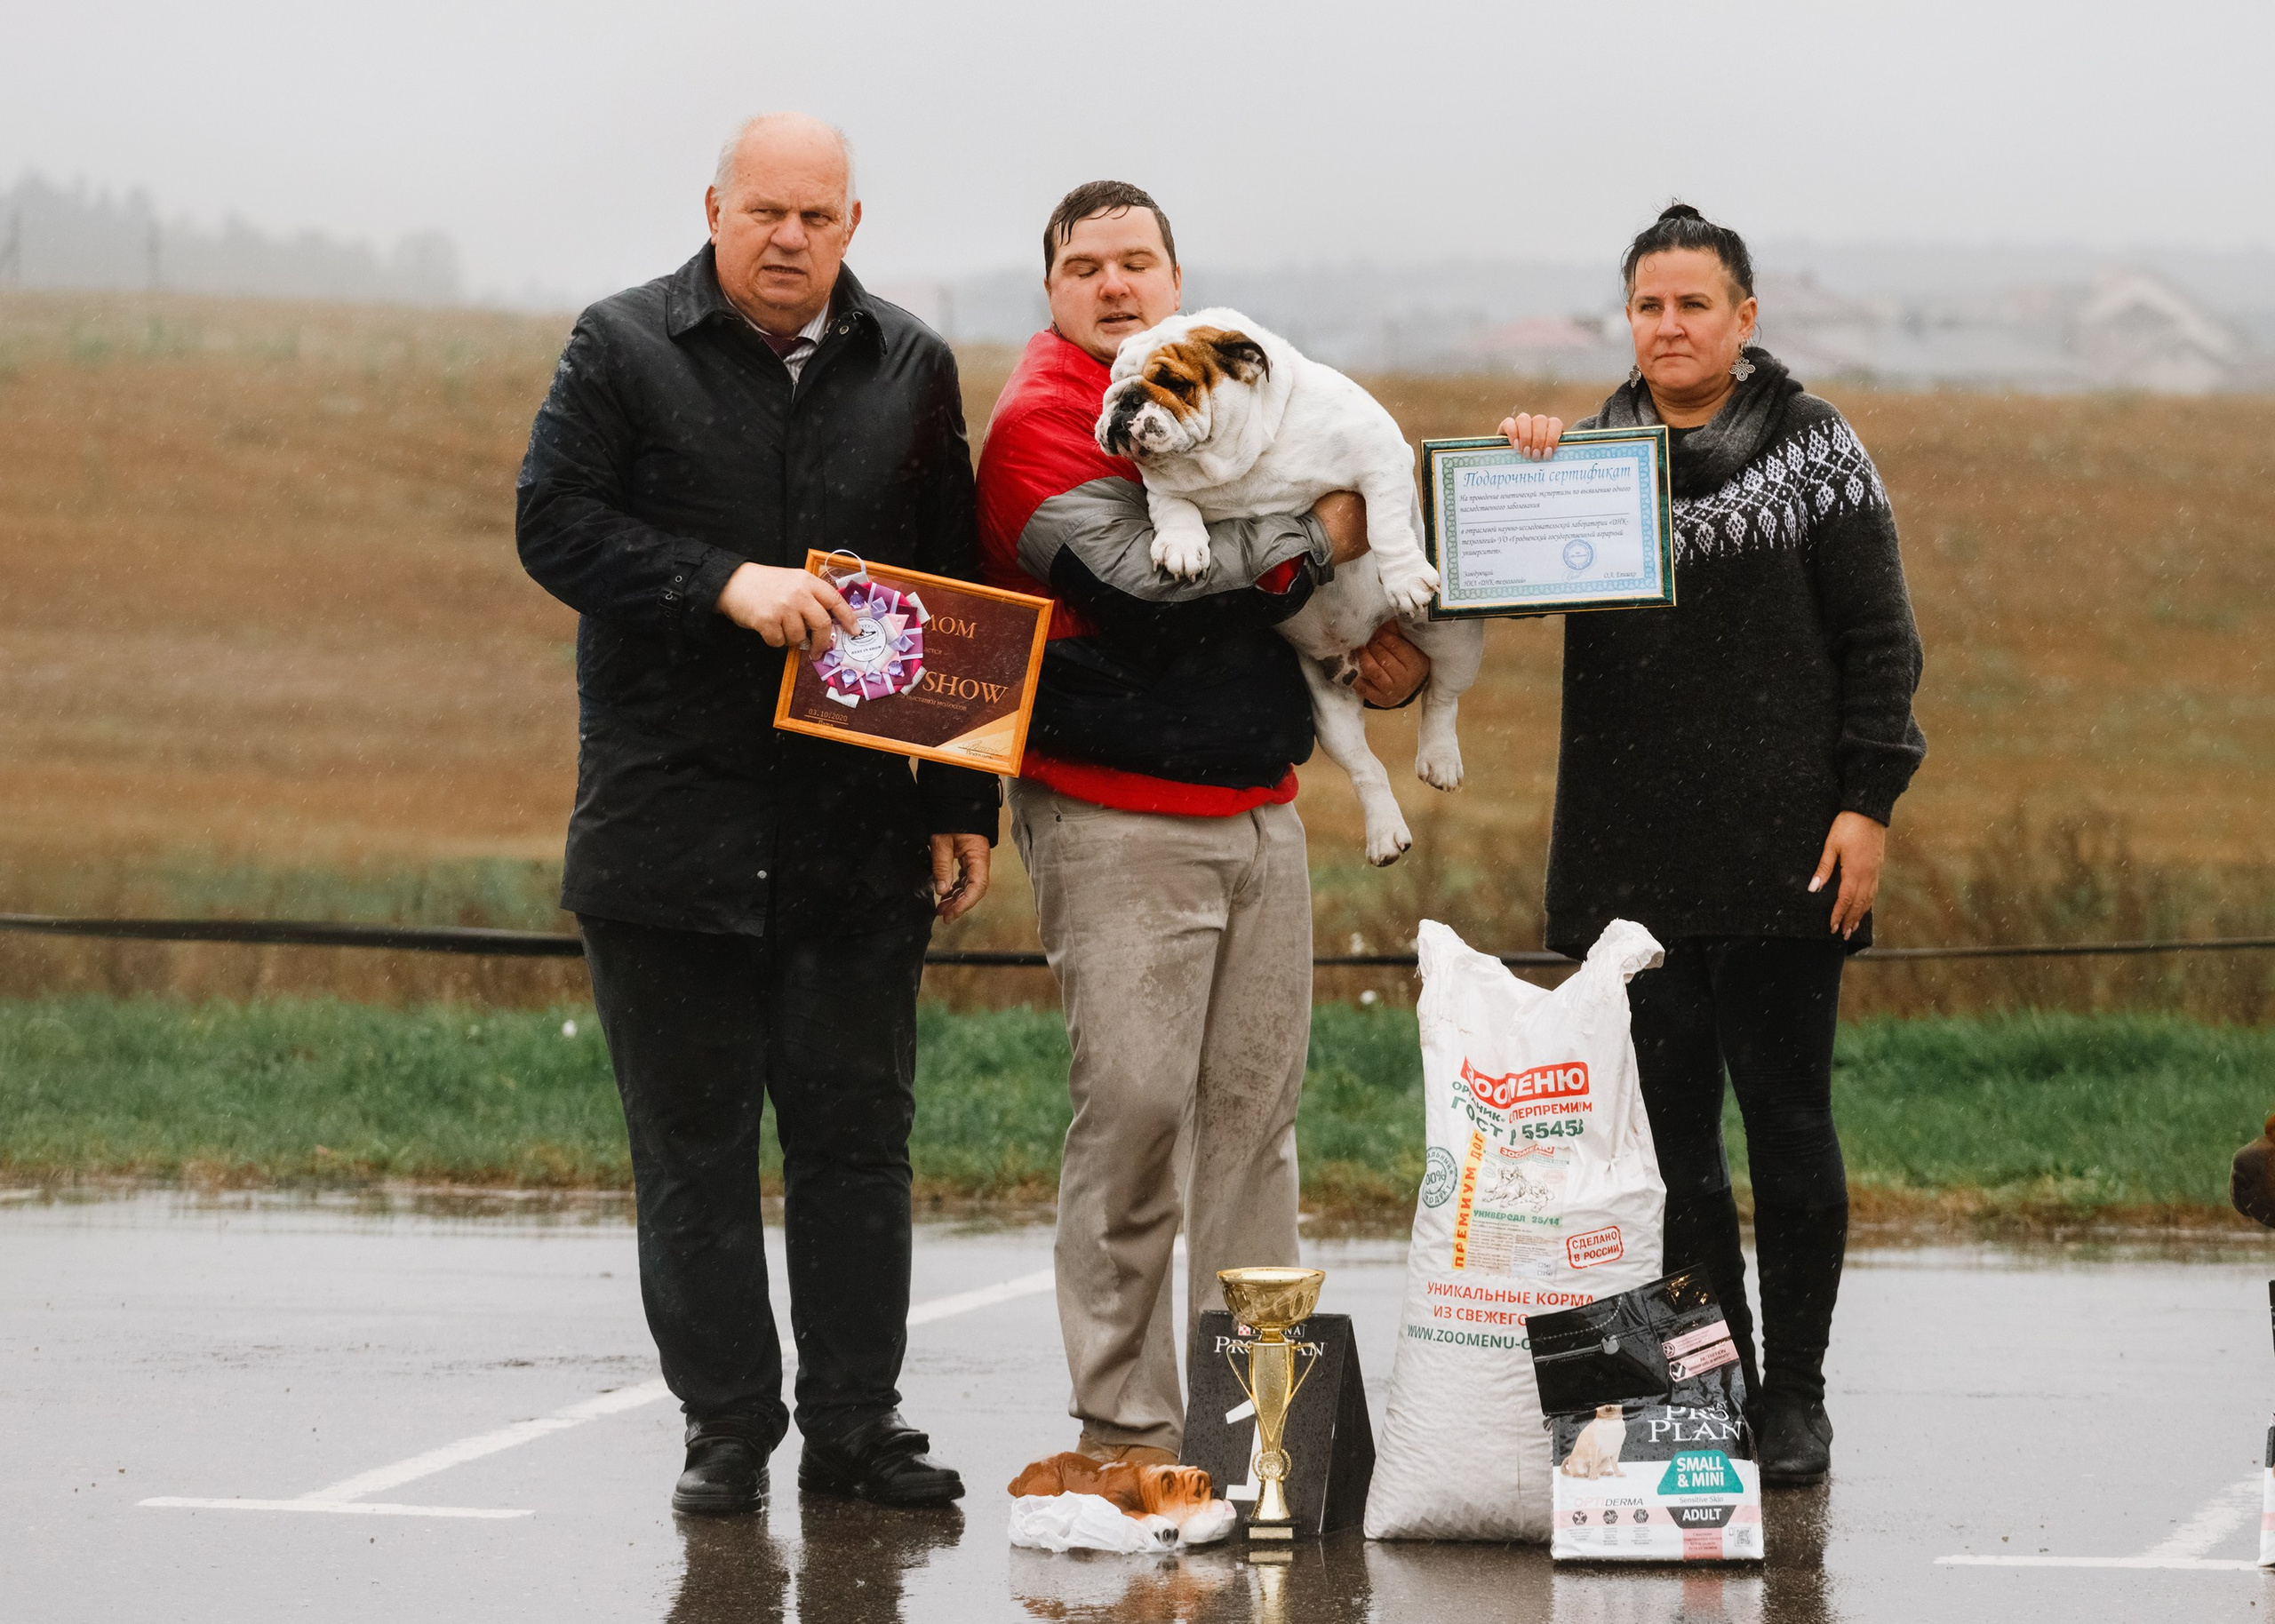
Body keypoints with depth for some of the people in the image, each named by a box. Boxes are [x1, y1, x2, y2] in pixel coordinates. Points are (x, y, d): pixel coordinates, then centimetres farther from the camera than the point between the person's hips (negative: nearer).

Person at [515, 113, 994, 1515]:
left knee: (857, 1133, 5)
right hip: (672, 819, -2)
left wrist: (964, 806, 5)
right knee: (695, 1141, 3)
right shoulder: (623, 349, 1)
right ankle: (728, 1427, 10)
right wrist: (727, 584, -19)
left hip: (861, 833, 2)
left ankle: (856, 1420, 12)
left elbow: (958, 594, 10)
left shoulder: (911, 369, 9)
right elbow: (555, 527, -7)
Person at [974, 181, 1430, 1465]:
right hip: (1115, 818, -6)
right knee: (1137, 1107, -10)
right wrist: (1321, 538, -9)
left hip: (1261, 809, 7)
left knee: (1257, 1106, 6)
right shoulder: (1040, 419, -5)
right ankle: (1126, 1427, -5)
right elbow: (1141, 580, -18)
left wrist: (1389, 654, 7)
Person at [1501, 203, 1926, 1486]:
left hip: (1780, 855, -3)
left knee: (1788, 1125, 1)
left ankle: (1794, 1394, 8)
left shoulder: (1813, 448, 2)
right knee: (1665, 1130, 4)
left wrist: (1867, 803, -8)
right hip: (1631, 857, 3)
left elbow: (1879, 639, 0)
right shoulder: (1592, 451, 12)